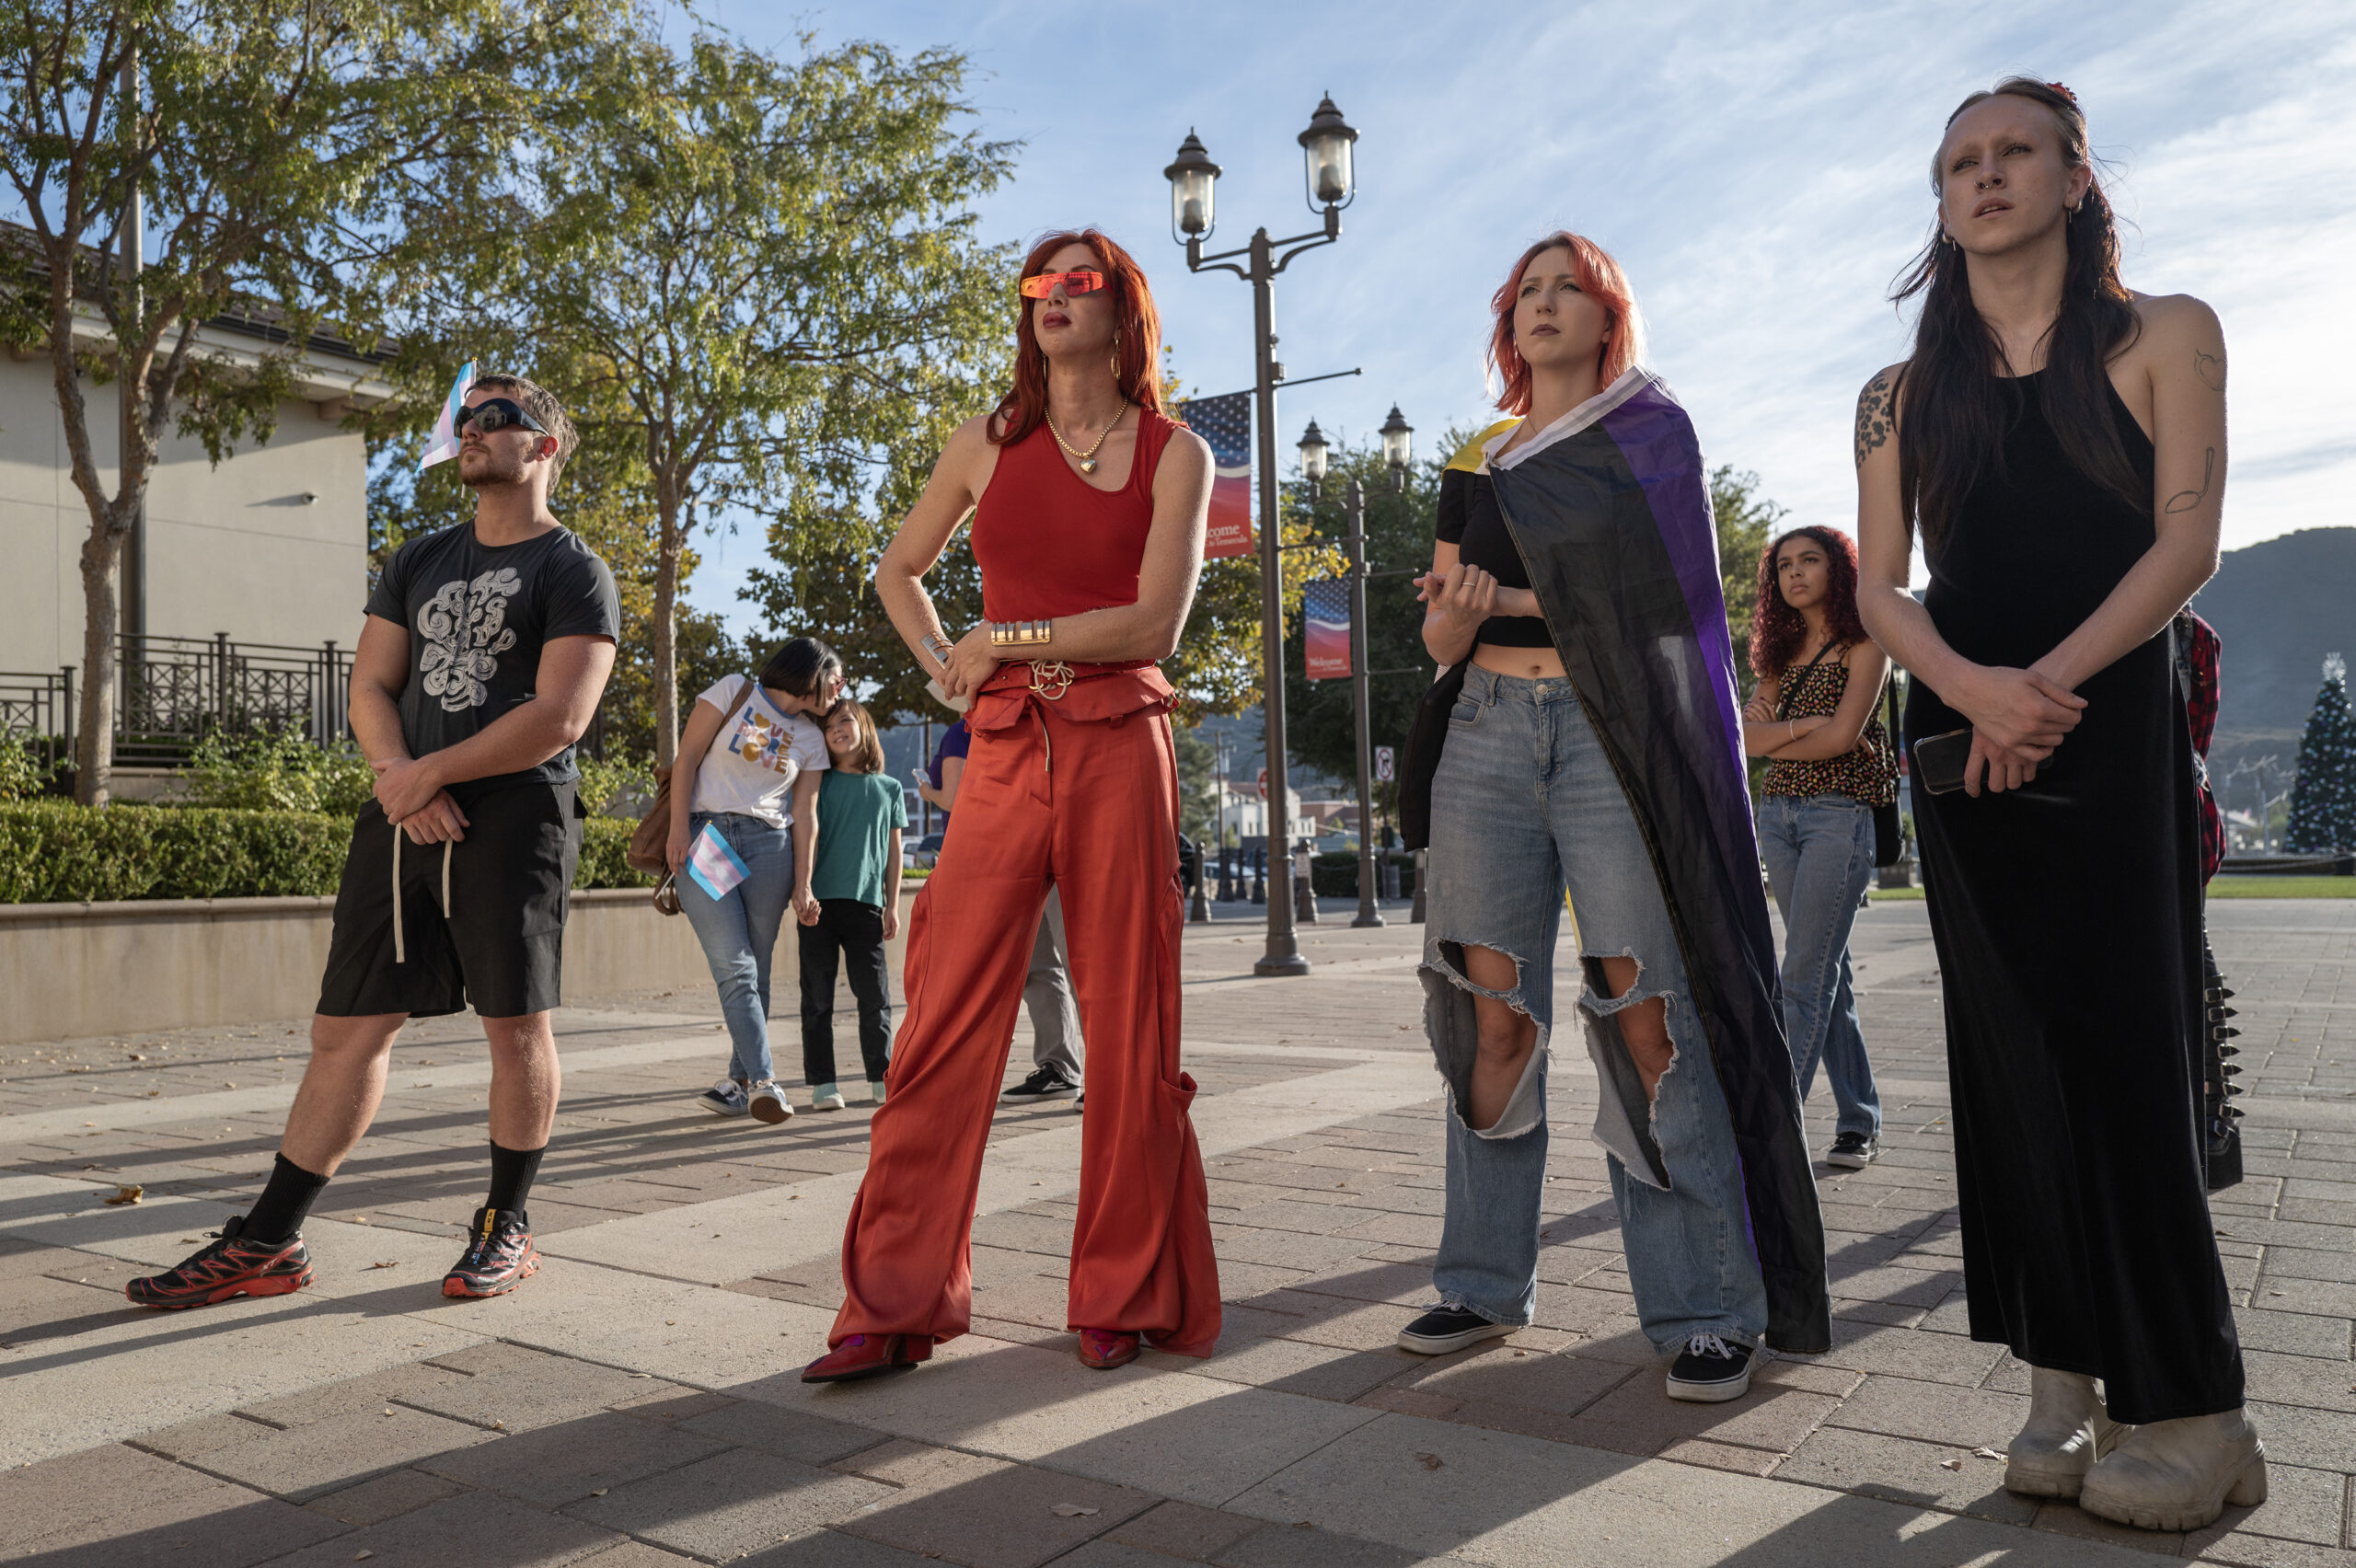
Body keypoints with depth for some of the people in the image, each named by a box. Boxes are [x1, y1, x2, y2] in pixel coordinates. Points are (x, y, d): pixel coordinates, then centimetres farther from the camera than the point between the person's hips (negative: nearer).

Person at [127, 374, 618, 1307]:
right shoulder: (419, 562, 20)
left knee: (515, 1024, 0)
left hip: (516, 814, -5)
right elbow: (370, 688, 14)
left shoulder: (574, 574, 0)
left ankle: (506, 1230, 15)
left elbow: (559, 717, -12)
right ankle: (267, 1243, 13)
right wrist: (397, 774, -6)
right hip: (407, 815, 6)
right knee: (346, 1027, 6)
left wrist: (431, 773, -11)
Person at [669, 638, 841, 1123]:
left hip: (769, 846, 4)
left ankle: (743, 1083, 10)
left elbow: (805, 814, 12)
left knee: (755, 970, 1)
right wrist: (680, 828, -9)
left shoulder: (811, 739, 15)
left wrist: (802, 886, 5)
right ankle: (764, 1082, -16)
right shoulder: (734, 692, 4)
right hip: (705, 842, -3)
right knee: (733, 967, -12)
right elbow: (687, 759, 1)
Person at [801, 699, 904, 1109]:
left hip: (866, 901, 1)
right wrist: (804, 890, -7)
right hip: (820, 901, -1)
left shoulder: (888, 788, 10)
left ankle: (881, 1077, 13)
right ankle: (822, 1082, 7)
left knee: (874, 991, 2)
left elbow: (893, 851, 12)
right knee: (818, 994, 1)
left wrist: (892, 905, 8)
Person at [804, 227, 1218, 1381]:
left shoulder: (1175, 453, 5)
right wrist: (942, 667, 11)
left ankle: (1126, 1298, 16)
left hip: (1118, 753, -2)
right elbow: (897, 571, 26)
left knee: (1127, 1033, 2)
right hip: (1003, 757, 2)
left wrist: (1004, 641, -5)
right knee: (945, 1024, -1)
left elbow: (1153, 623, -7)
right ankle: (894, 1305, 8)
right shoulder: (988, 443, 13)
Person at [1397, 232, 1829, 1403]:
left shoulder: (1651, 429, 10)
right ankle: (1486, 1283, 9)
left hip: (1613, 730, -3)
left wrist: (1511, 599, -8)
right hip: (1490, 729, 4)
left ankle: (1706, 1308, -1)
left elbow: (1658, 588, -4)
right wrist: (1452, 620, -7)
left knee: (1645, 1007, -10)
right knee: (1493, 1009, -1)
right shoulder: (1477, 463, 21)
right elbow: (1439, 631, 16)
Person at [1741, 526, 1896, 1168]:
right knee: (1828, 970, 8)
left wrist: (1774, 742, 1)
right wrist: (1805, 725, -9)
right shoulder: (1782, 652, 17)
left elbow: (1843, 736, -12)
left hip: (1840, 812, -6)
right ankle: (1859, 1122, 14)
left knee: (1806, 974, -10)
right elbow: (1746, 736, 4)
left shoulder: (1864, 644, 1)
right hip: (1779, 812, 6)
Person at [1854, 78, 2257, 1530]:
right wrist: (1975, 690, -16)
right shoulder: (1903, 396, 13)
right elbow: (1882, 590, 4)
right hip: (1964, 744, 3)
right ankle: (2067, 1385, 10)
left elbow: (2187, 542, -5)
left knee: (2119, 1052, -6)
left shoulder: (2163, 337, 6)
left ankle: (2188, 1408, 4)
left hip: (2113, 730, -3)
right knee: (2018, 1057, 2)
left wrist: (2052, 681, -19)